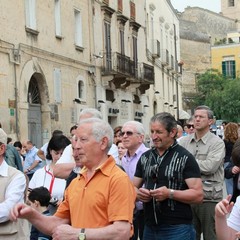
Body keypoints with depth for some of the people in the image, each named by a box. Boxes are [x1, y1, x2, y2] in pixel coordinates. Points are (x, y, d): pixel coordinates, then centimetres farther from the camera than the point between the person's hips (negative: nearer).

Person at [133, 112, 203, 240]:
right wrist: (138, 193, -8)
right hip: (149, 227, 5)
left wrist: (170, 193, -23)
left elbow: (198, 195, -12)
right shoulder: (145, 157, 9)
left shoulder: (185, 158, -7)